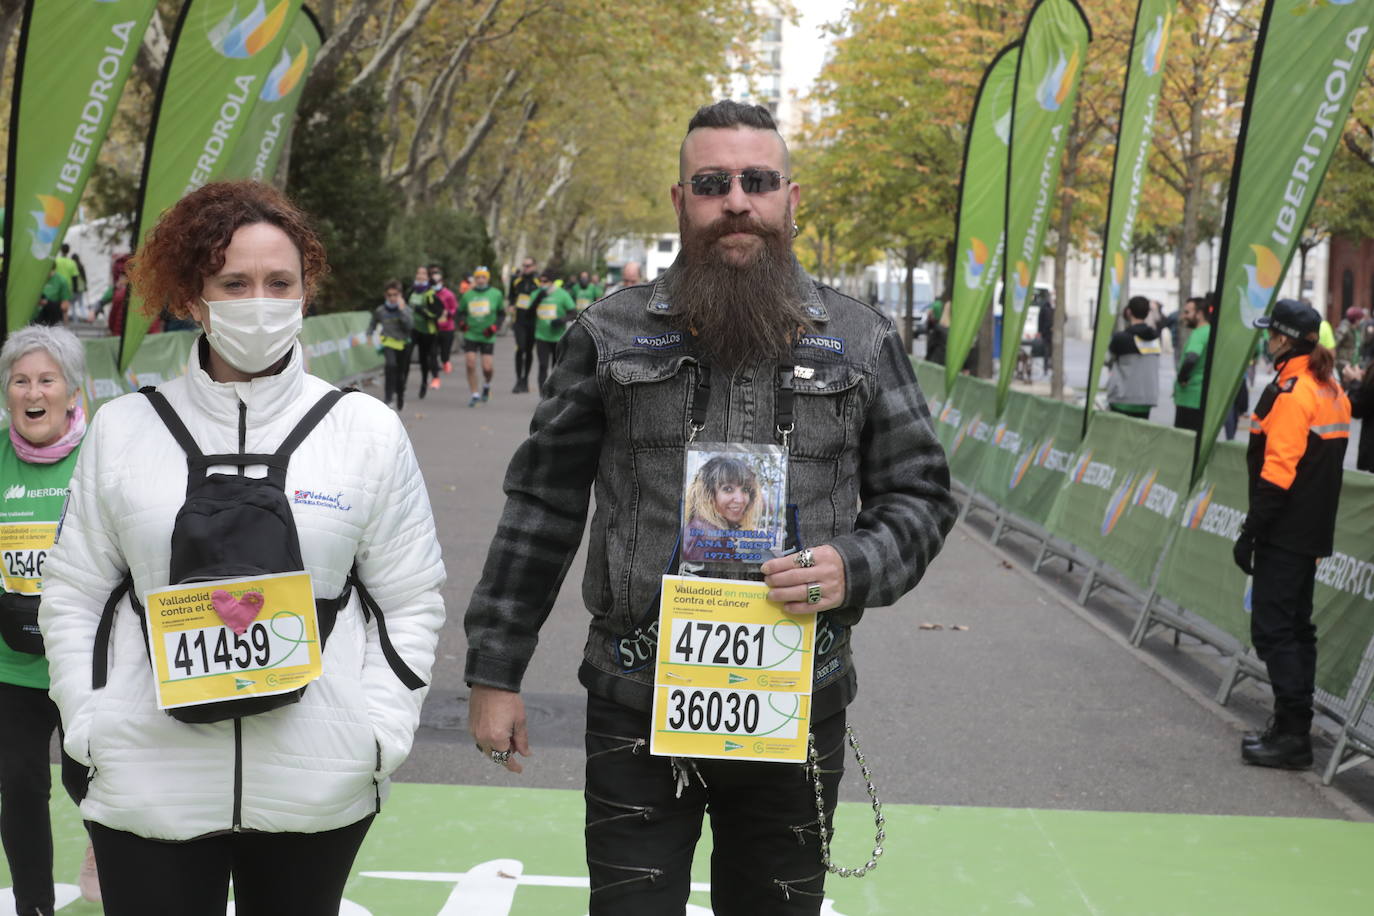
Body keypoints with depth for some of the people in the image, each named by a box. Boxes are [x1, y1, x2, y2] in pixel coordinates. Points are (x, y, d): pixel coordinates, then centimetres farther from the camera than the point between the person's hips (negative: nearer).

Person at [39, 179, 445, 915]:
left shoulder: (368, 431, 2)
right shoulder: (123, 430, 4)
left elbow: (412, 602, 4)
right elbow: (71, 596, 7)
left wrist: (379, 735, -5)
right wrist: (89, 727, -3)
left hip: (317, 788, 0)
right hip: (148, 786, 0)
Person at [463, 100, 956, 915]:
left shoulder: (862, 342, 4)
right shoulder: (612, 335, 1)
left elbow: (921, 496, 8)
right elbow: (544, 506, 4)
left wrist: (856, 568, -14)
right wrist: (494, 671, 2)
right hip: (635, 711, -1)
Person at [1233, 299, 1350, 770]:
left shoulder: (1290, 391, -17)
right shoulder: (1332, 390, 13)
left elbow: (1277, 471, -21)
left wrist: (1251, 532, -17)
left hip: (1284, 532, -10)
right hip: (1314, 532, 10)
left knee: (1273, 628, -6)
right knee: (1297, 625, 15)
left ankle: (1291, 734, -7)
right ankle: (1295, 729, 21)